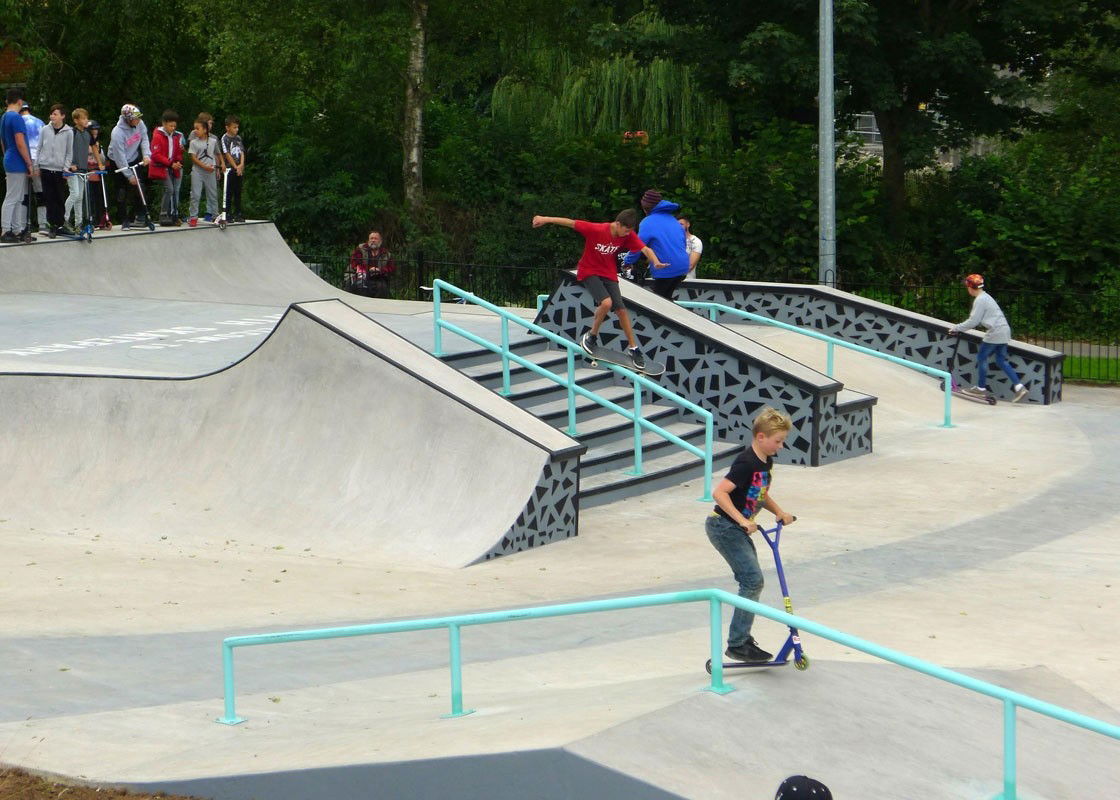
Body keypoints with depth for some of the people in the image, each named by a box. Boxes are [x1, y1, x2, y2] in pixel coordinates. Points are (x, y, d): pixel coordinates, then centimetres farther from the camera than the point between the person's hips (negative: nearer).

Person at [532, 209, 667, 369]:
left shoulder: (628, 235, -12)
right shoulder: (596, 230, -25)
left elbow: (645, 249, -18)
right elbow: (570, 222, -20)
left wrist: (656, 262, -39)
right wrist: (545, 219, -19)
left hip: (609, 274, 5)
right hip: (589, 272, -4)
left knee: (621, 309, -2)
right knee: (606, 302, -26)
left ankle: (633, 348, 11)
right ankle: (592, 336, -3)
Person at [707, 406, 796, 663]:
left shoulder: (766, 462, 8)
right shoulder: (746, 463, -22)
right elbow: (719, 493, -29)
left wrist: (779, 512, 12)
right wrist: (743, 521, -31)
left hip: (737, 528, 10)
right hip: (723, 526, -10)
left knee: (751, 582, 11)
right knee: (753, 579, -14)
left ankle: (742, 638, 21)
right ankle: (737, 644, -11)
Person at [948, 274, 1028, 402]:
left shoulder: (980, 300, -14)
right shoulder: (985, 297, 18)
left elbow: (973, 322, -15)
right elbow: (975, 319, 24)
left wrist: (956, 328, -4)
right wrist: (959, 328, 21)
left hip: (995, 332, -9)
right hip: (1003, 330, 9)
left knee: (981, 358, 5)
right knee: (1001, 361, 9)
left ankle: (981, 388, 13)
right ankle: (1019, 387, 0)